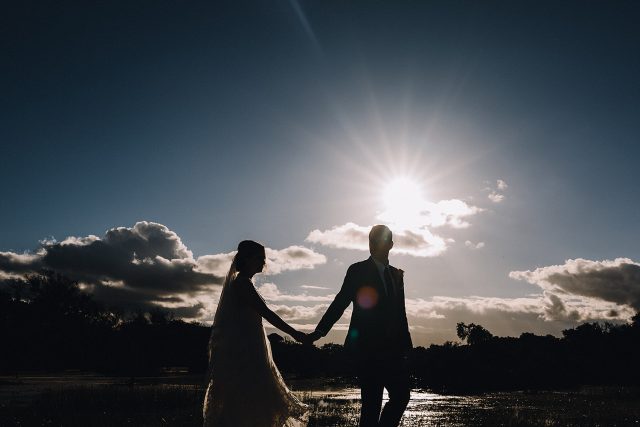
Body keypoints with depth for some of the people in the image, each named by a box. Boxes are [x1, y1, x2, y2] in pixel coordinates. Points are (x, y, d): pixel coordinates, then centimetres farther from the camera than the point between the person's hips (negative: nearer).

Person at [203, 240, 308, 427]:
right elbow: (265, 312, -21)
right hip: (243, 352, -10)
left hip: (242, 351, 10)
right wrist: (293, 333, -19)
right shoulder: (242, 283, -14)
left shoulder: (240, 282, 16)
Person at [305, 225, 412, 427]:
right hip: (366, 348, -5)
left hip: (391, 348, 6)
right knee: (372, 401, -3)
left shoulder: (396, 274, 14)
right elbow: (340, 303, -8)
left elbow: (400, 311, 16)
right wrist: (320, 331, -19)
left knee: (402, 395, 2)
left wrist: (406, 345, 11)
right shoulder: (358, 270, -2)